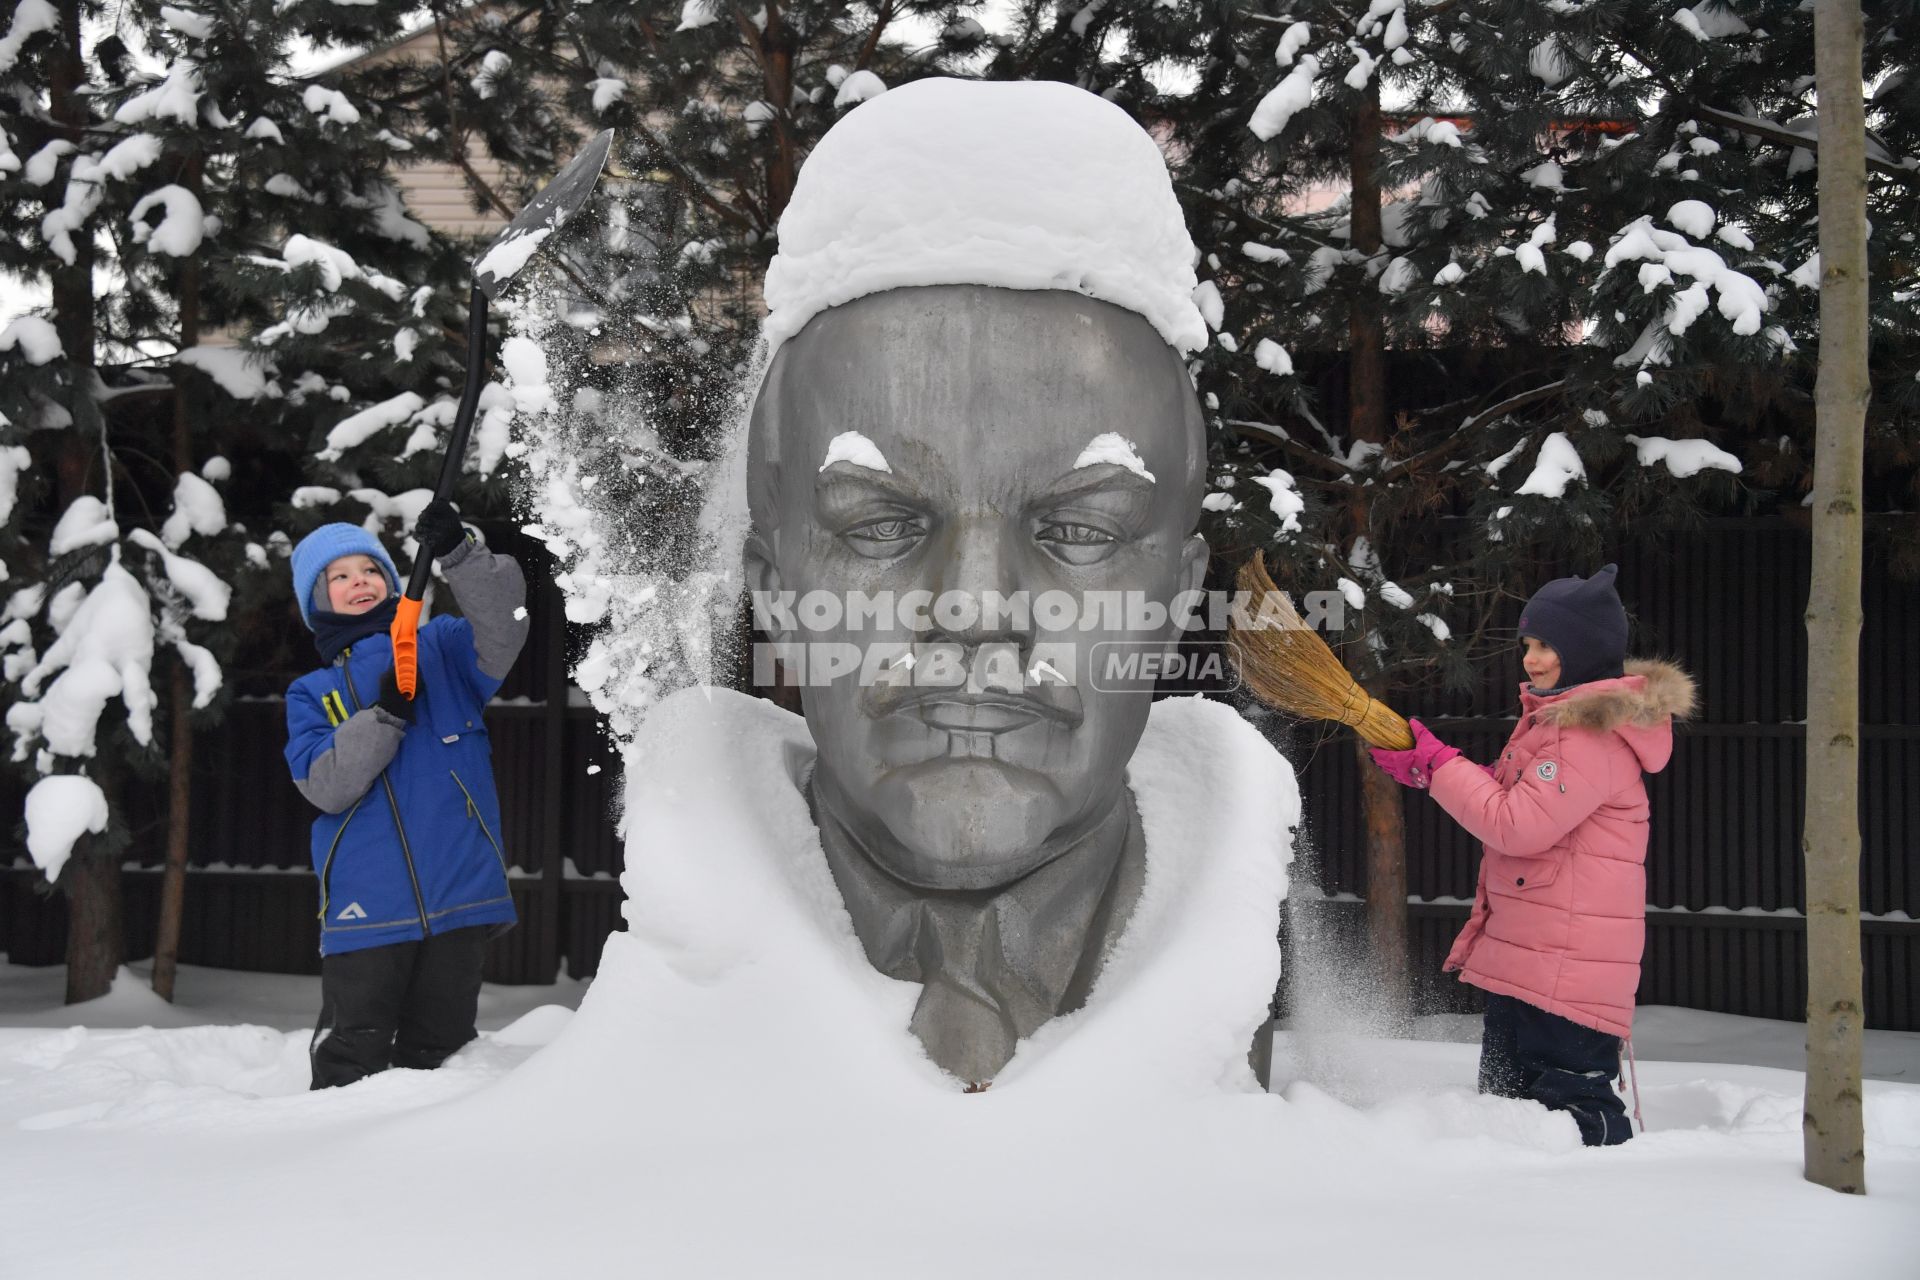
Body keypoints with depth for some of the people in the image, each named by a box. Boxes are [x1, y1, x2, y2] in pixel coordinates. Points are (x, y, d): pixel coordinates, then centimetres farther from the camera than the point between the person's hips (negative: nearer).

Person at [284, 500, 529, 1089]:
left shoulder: (440, 647, 11)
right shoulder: (311, 695, 12)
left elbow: (503, 629, -10)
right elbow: (326, 786, -4)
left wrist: (459, 553, -23)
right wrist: (384, 715, -17)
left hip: (460, 891, 0)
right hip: (367, 904, 0)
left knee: (439, 1051, 8)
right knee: (351, 1063, 0)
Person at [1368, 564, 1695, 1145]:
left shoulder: (1593, 733, -17)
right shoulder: (1552, 717, 16)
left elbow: (1517, 825, -21)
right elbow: (1513, 799, 24)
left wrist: (1437, 763, -11)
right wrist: (1421, 765, 10)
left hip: (1567, 969, -11)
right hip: (1521, 960, 11)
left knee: (1570, 1108, -10)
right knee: (1503, 1099, 18)